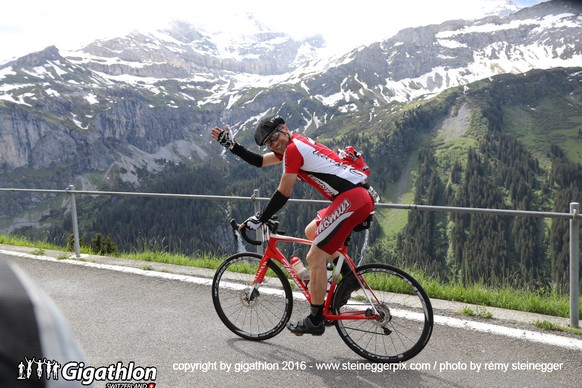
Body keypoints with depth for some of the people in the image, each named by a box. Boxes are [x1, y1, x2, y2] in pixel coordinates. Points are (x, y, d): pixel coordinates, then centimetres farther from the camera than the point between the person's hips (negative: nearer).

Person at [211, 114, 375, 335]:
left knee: (315, 257, -5)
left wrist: (259, 219, 1)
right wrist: (231, 145, 23)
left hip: (351, 199, -10)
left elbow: (283, 194, -8)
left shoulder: (293, 148, -8)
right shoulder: (296, 144, 21)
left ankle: (315, 321, 5)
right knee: (311, 231, 25)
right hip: (360, 197, 10)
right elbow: (260, 161, 26)